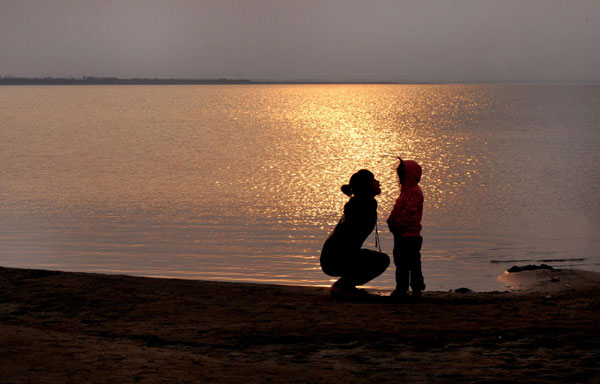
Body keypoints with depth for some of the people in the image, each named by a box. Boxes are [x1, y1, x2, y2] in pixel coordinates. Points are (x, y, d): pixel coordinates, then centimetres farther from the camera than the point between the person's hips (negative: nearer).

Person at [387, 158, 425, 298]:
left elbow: (409, 213, -21)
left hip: (410, 235, -10)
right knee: (400, 262, 13)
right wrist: (392, 221, 8)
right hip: (401, 234, 10)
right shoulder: (406, 191, 19)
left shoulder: (415, 192, -14)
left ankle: (417, 288, -1)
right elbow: (397, 209, 22)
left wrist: (397, 225, -19)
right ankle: (401, 288, 20)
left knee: (413, 263, -6)